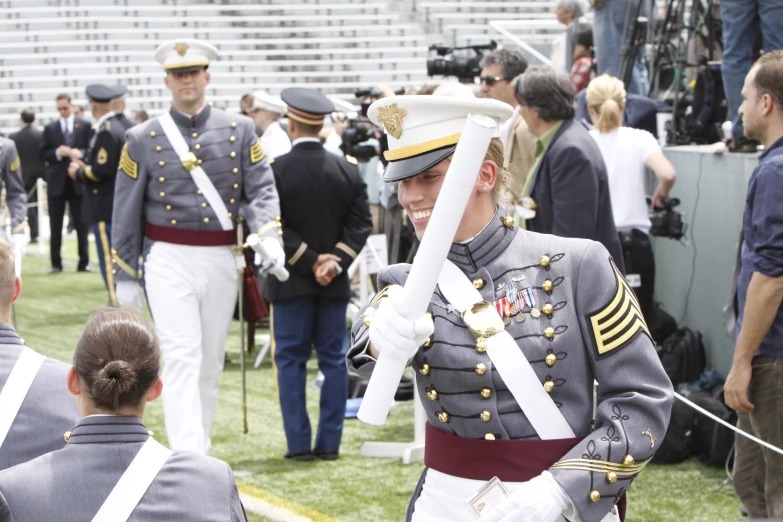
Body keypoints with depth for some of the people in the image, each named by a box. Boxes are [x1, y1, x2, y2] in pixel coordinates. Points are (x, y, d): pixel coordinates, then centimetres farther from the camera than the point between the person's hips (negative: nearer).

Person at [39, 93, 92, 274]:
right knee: (55, 226, 3)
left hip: (78, 181, -1)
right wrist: (58, 153, -14)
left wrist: (79, 154, -19)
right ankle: (56, 264, 8)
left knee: (81, 225, 3)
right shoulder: (50, 128, 7)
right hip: (56, 182, 1)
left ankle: (84, 262, 9)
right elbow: (43, 154, 3)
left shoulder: (85, 126, 4)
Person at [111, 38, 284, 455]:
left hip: (221, 260, 3)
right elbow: (126, 212, 5)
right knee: (181, 358, -13)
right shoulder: (142, 139, 2)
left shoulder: (239, 130, 5)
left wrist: (269, 235, -21)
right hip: (168, 260, -3)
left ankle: (198, 448, 25)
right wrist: (124, 278, 4)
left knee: (211, 362, 11)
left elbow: (260, 189, -1)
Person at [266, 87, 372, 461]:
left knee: (291, 360, 4)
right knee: (334, 359, 8)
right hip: (335, 283, 3)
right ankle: (330, 442, 8)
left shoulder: (275, 170, -10)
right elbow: (360, 223, -3)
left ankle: (299, 443, 4)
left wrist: (310, 262, -10)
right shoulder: (347, 170, 1)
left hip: (291, 282, -3)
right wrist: (334, 261, -9)